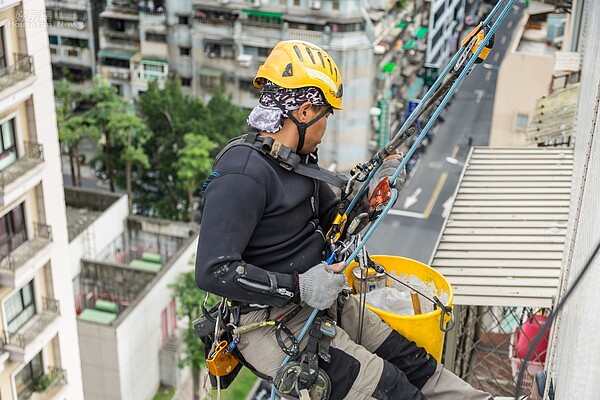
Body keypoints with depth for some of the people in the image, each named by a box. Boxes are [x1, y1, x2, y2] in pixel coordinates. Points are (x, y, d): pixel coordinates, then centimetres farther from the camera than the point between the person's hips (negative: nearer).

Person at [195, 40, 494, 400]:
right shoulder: (242, 175, -23)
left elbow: (333, 220, 19)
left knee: (410, 360, 6)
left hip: (320, 303, 9)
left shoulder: (298, 160, 8)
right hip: (270, 324, -9)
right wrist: (299, 287, -27)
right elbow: (212, 272, -27)